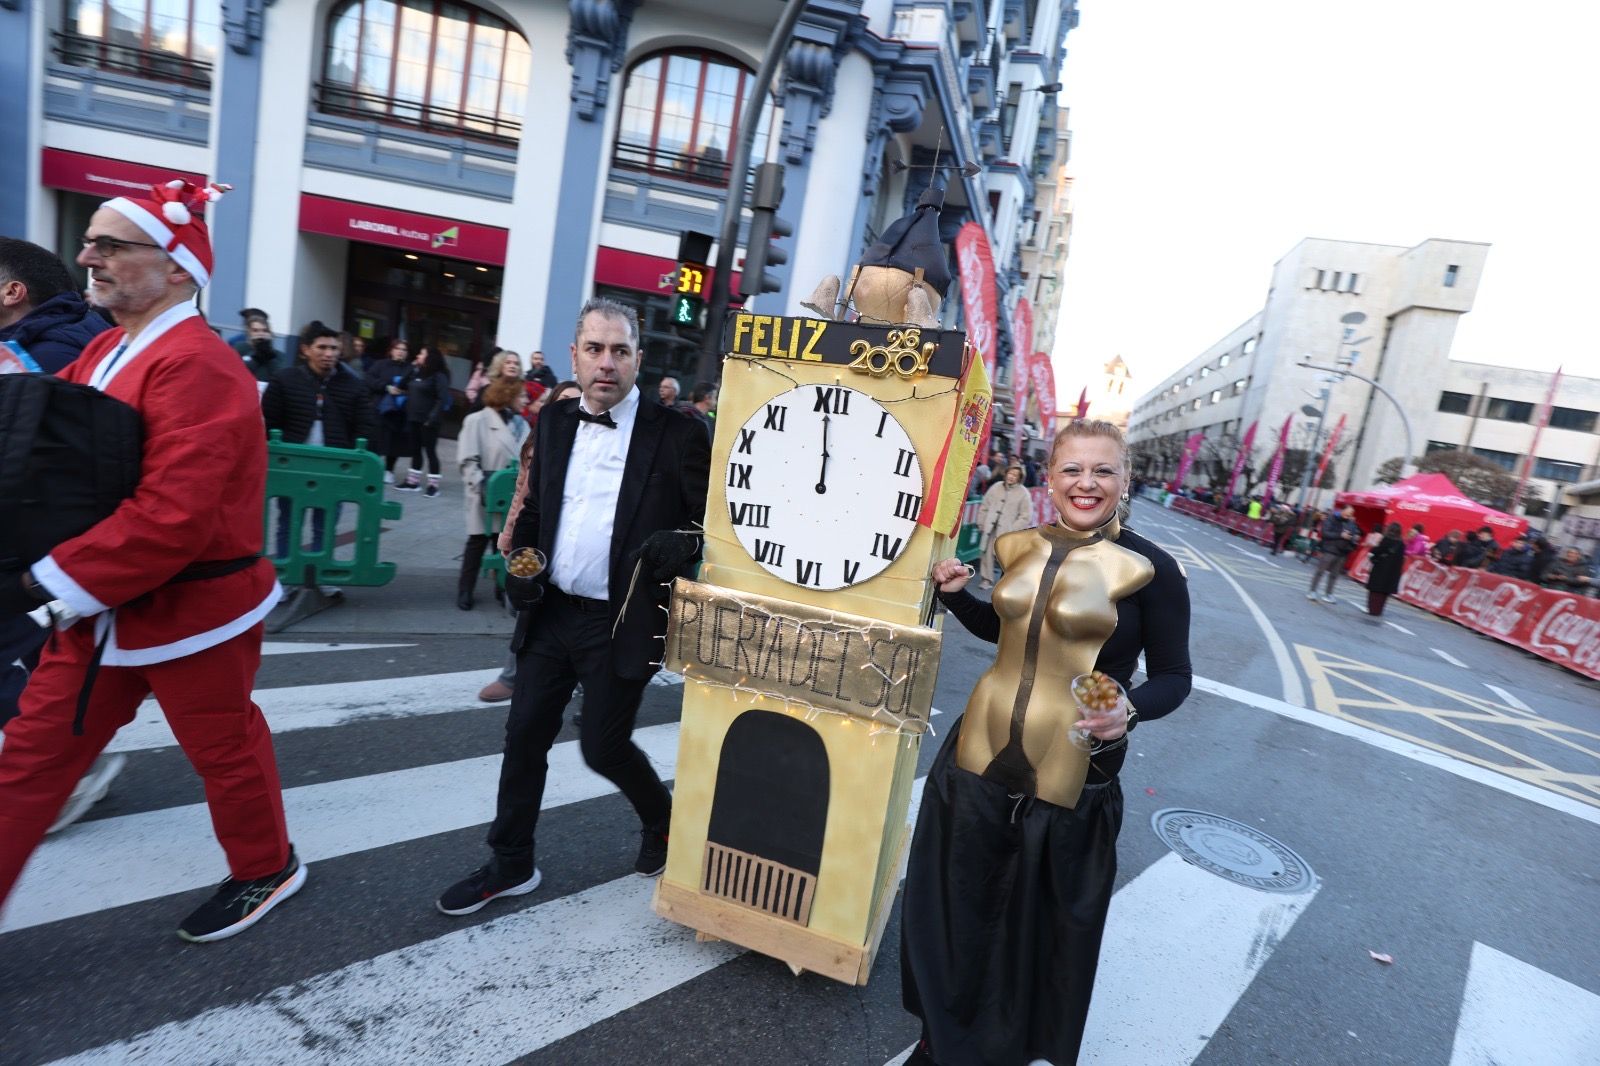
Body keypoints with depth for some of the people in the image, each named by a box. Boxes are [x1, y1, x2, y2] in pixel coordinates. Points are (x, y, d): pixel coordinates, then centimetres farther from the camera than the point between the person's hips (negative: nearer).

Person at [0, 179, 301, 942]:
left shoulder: (196, 366, -22)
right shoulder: (106, 351, 10)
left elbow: (173, 517, -29)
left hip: (191, 612, -8)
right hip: (103, 608, 9)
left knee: (224, 750, 11)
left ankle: (266, 869, 35)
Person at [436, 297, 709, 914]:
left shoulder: (676, 435, -11)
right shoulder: (554, 422, 7)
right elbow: (533, 509, 17)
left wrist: (679, 547, -26)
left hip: (622, 625, -5)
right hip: (550, 613, 5)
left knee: (603, 746, 5)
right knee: (525, 736, 12)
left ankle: (662, 823, 36)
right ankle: (510, 864, 32)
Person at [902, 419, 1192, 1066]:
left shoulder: (1150, 570, -11)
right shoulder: (1020, 547, 2)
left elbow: (1173, 677, -5)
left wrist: (1128, 710, -24)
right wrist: (956, 594, 1)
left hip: (1070, 777, -4)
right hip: (981, 756, 4)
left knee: (1042, 925, 15)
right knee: (958, 908, 18)